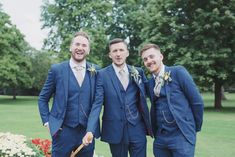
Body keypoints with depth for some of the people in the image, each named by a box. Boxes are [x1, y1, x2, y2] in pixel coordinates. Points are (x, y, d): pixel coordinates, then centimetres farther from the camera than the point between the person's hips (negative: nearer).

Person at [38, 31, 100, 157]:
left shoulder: (95, 71, 3)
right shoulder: (56, 69, -2)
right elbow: (43, 98, 6)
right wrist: (47, 121, -3)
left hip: (88, 132, 2)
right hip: (63, 131, -2)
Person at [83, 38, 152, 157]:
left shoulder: (138, 72, 5)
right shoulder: (102, 75, -4)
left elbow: (143, 98, 10)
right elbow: (97, 103, -10)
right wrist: (90, 130, -20)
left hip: (137, 129, 2)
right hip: (115, 130, -1)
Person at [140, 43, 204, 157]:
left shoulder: (178, 71, -8)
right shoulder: (150, 82, 9)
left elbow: (197, 101, -6)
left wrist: (196, 128, 2)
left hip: (181, 135, -5)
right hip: (160, 137, 5)